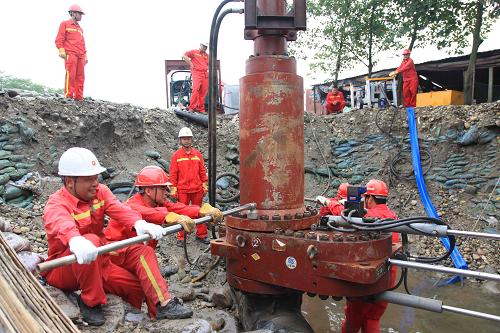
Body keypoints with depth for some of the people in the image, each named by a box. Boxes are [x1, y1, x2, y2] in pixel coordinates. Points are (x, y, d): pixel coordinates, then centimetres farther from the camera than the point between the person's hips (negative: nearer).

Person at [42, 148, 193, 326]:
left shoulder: (100, 191, -2)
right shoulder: (56, 205, -19)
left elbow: (119, 209, -22)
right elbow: (62, 224, -44)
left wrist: (139, 223, -45)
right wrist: (76, 241, -68)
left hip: (99, 259, 6)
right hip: (62, 269, -6)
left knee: (141, 251, -12)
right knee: (91, 240, -35)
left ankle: (162, 305, -12)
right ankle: (90, 302, -17)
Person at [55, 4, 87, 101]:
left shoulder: (80, 28, 29)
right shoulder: (65, 24, 10)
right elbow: (59, 39, 2)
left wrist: (85, 56, 19)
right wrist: (62, 50, -12)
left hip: (80, 56, 6)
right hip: (70, 54, -6)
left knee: (80, 77, -1)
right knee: (70, 75, -15)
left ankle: (79, 97, 1)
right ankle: (68, 96, -15)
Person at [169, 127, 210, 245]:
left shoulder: (198, 154, 7)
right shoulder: (176, 155, 1)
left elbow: (202, 171, 10)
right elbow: (173, 174, 0)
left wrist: (205, 185, 6)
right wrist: (173, 189, -4)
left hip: (197, 189, 2)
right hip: (182, 190, -2)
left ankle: (201, 235, 20)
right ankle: (180, 238, 12)